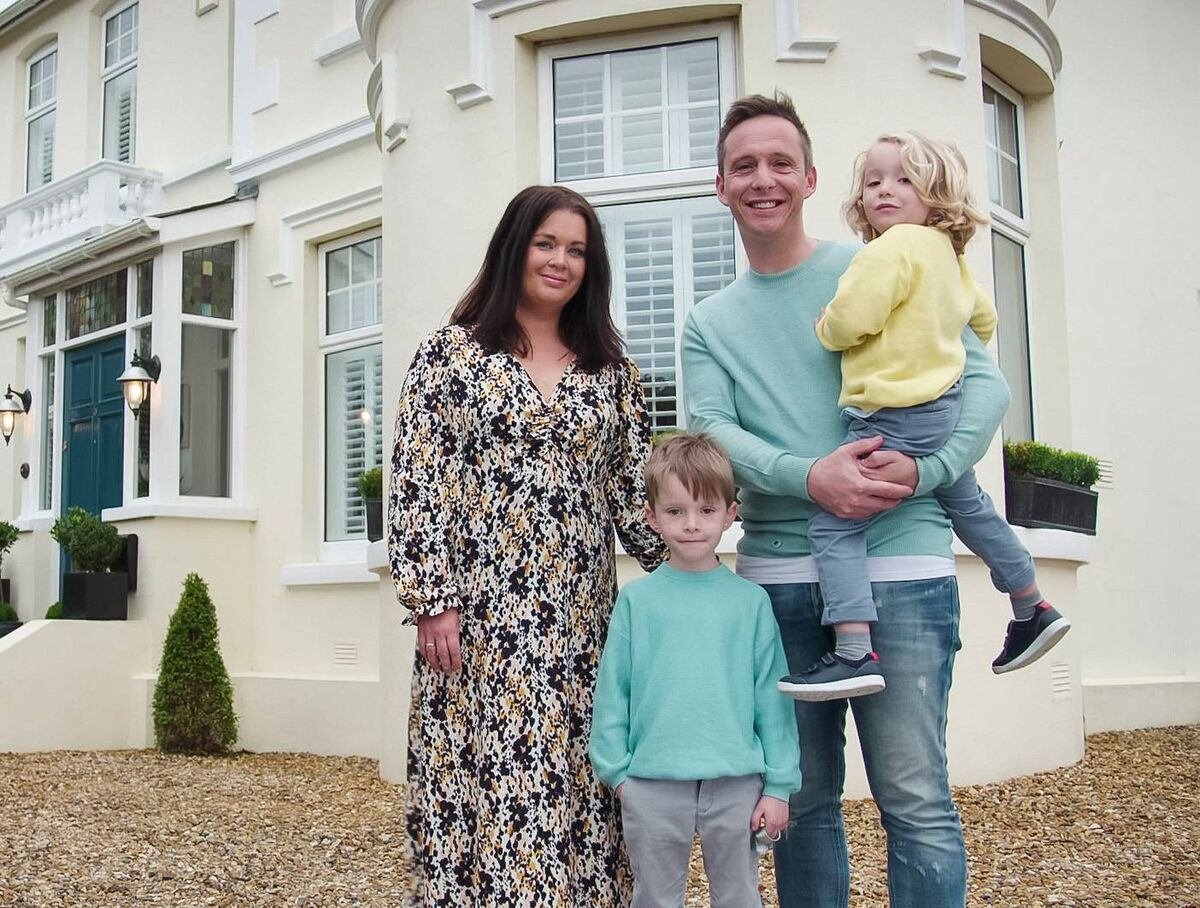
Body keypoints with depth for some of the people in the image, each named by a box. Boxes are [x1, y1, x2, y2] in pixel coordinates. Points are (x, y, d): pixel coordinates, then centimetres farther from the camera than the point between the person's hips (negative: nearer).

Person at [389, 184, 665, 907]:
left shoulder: (610, 370, 13)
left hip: (581, 622, 4)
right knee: (487, 785, -2)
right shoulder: (451, 354, 2)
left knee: (577, 791, 7)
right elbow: (418, 484, -4)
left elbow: (633, 488, 11)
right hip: (481, 617, -3)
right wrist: (433, 598, -11)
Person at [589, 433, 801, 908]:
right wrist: (616, 770, -1)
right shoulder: (636, 600, -1)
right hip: (653, 783, 0)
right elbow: (613, 692, 3)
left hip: (736, 783, 1)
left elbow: (772, 698, 2)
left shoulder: (751, 601, 1)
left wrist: (779, 785, 1)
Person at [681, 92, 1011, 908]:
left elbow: (984, 381, 1)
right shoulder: (710, 323, 14)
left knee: (916, 801, -3)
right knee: (804, 801, 12)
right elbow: (711, 430, -2)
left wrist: (927, 468, -17)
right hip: (777, 575, 3)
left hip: (899, 568, -3)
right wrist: (808, 477, -20)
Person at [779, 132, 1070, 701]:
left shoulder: (893, 249, -14)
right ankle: (1032, 609, 42)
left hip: (895, 416, -10)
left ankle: (854, 654, -22)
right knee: (968, 504, 27)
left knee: (833, 523, -13)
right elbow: (983, 317, 28)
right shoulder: (948, 254, 15)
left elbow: (849, 321, -22)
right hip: (944, 406, 10)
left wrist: (824, 329, -1)